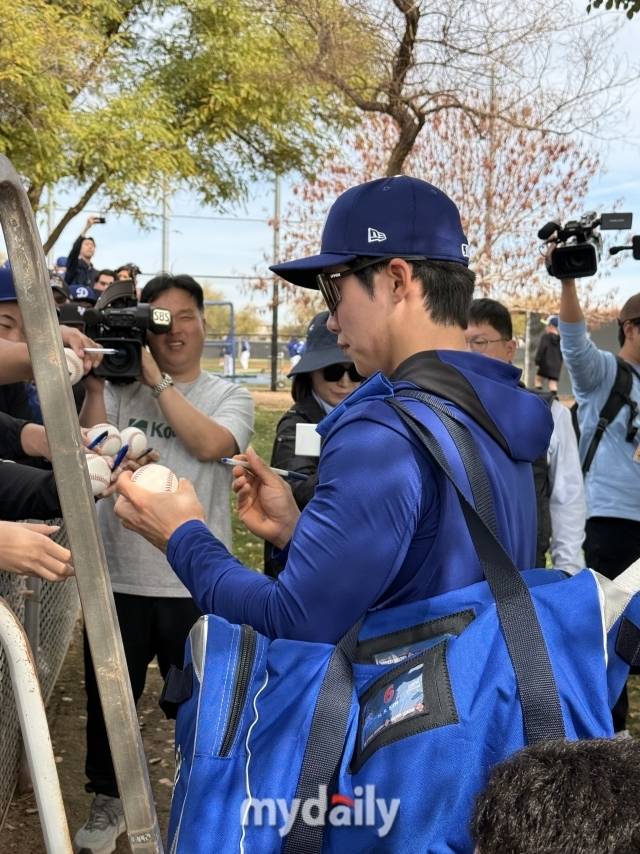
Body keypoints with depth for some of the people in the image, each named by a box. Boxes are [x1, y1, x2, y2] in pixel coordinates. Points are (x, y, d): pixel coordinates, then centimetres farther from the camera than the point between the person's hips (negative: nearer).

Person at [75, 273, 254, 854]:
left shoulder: (230, 397, 1)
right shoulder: (118, 390, 4)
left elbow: (209, 443, -19)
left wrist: (157, 379, -16)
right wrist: (96, 383, -14)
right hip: (119, 577, 2)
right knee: (107, 698, 16)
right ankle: (109, 801, 40)